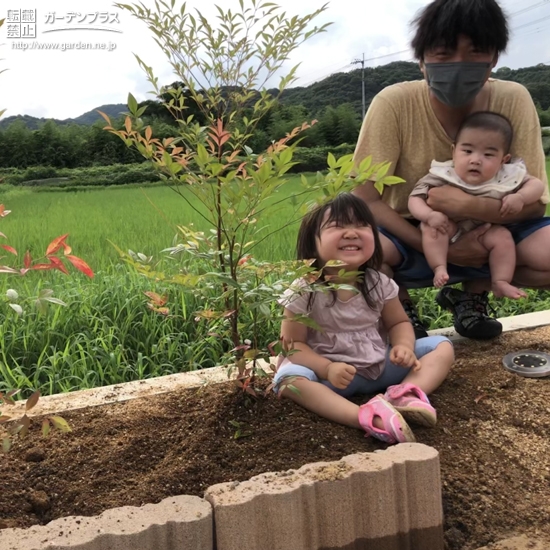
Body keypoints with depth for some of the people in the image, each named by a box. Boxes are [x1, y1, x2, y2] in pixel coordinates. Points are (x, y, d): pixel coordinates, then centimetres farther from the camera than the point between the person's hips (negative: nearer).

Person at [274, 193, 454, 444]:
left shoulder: (379, 284, -3)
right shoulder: (304, 291, -14)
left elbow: (398, 322, 10)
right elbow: (294, 344, -12)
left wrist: (404, 346, -13)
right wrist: (326, 369, -29)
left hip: (381, 367, 4)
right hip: (333, 373, -4)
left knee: (442, 346, -5)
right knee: (289, 377, -34)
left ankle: (405, 395, -32)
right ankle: (366, 416, -48)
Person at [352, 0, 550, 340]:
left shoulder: (514, 101, -15)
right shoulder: (393, 104, -20)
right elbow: (367, 200, -18)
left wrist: (468, 205, -32)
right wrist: (440, 249, -26)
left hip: (484, 236, 2)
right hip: (410, 238, -2)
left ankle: (470, 295, 7)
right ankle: (401, 307, 3)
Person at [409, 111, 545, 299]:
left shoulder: (507, 177, -12)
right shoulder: (441, 176, -20)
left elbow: (537, 184, -4)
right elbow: (415, 198, -21)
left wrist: (520, 197, -26)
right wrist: (430, 215, -41)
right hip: (446, 231, -2)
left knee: (503, 236, -21)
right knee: (430, 226, -29)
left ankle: (500, 283, -12)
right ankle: (440, 269, -30)